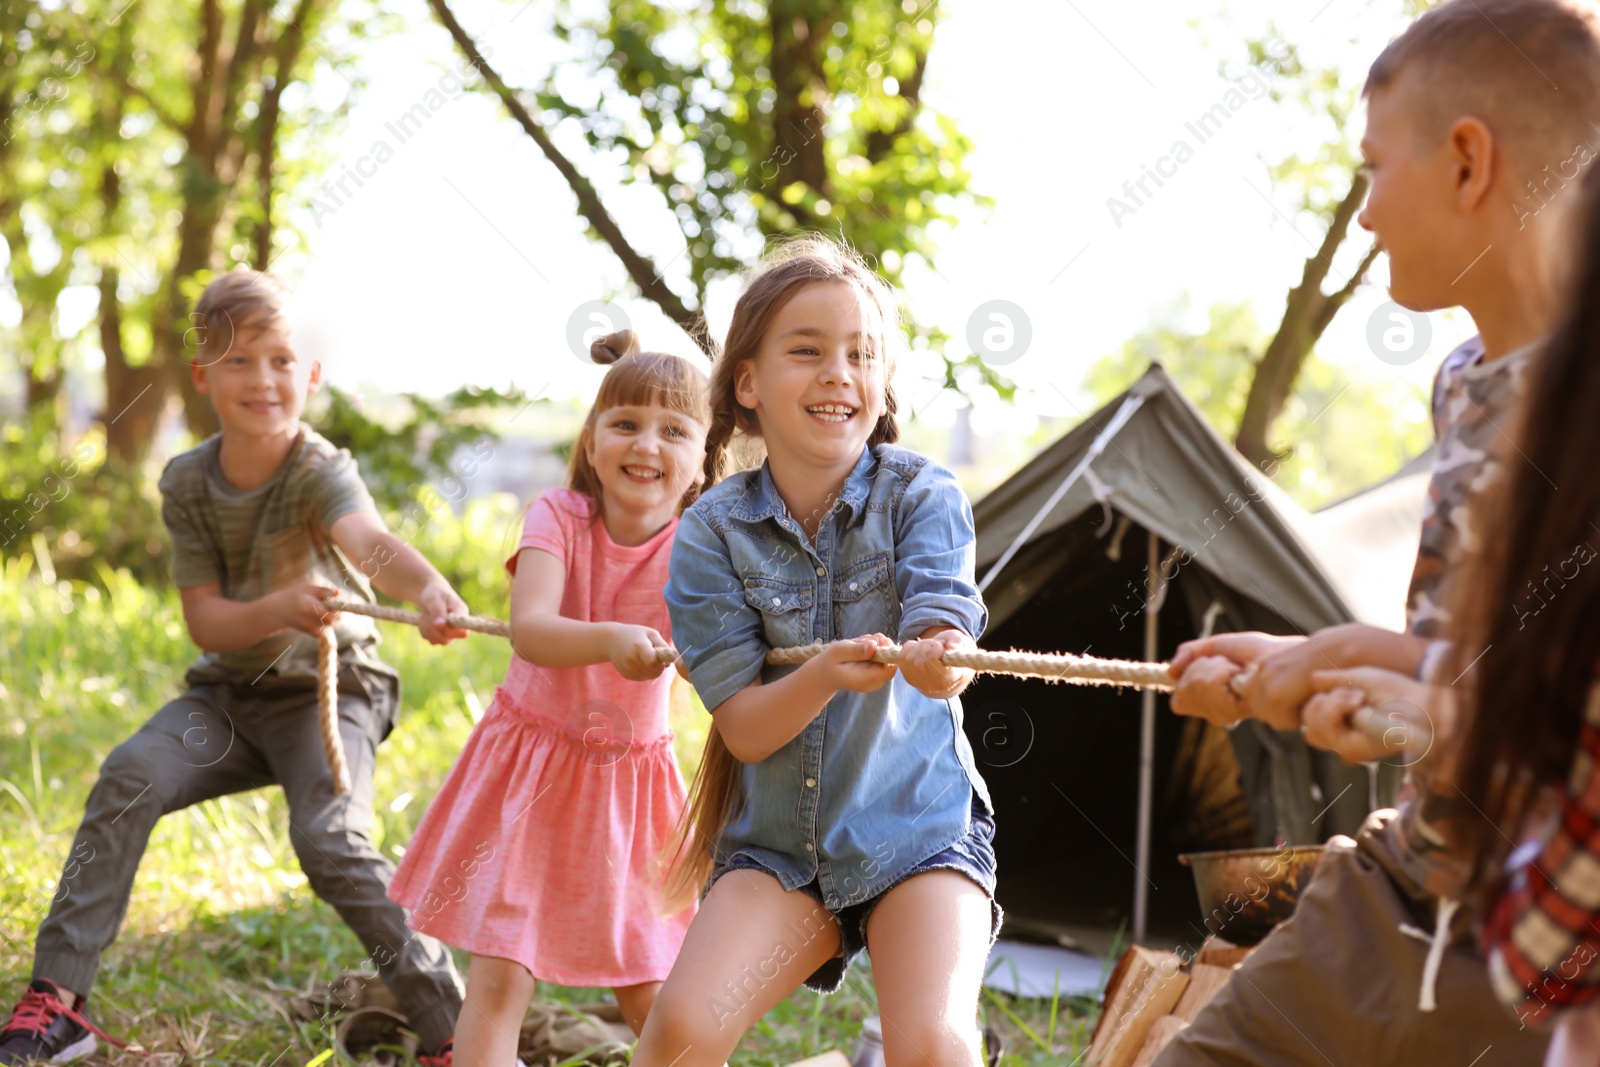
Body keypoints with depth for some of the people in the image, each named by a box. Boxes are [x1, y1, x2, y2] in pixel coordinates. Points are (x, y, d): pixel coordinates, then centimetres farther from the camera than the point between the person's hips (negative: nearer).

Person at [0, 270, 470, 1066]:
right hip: (229, 691, 4)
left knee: (330, 838, -24)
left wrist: (429, 587, -66)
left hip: (328, 688, -4)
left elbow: (368, 539, -44)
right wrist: (279, 607, -33)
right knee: (131, 776, -20)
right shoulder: (187, 482, -7)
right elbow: (205, 621, -11)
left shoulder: (320, 471, -20)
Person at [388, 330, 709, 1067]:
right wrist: (609, 640, -50)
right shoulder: (559, 517, -13)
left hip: (631, 782, 1)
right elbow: (529, 630, -31)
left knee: (656, 999, 5)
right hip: (531, 764, -1)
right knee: (498, 978, -6)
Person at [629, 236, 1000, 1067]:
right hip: (778, 840, 1)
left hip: (918, 827, -1)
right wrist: (827, 673, -30)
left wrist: (938, 657, -47)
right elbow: (745, 728, -9)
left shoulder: (920, 496, -6)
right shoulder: (714, 531, -5)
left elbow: (943, 640, -22)